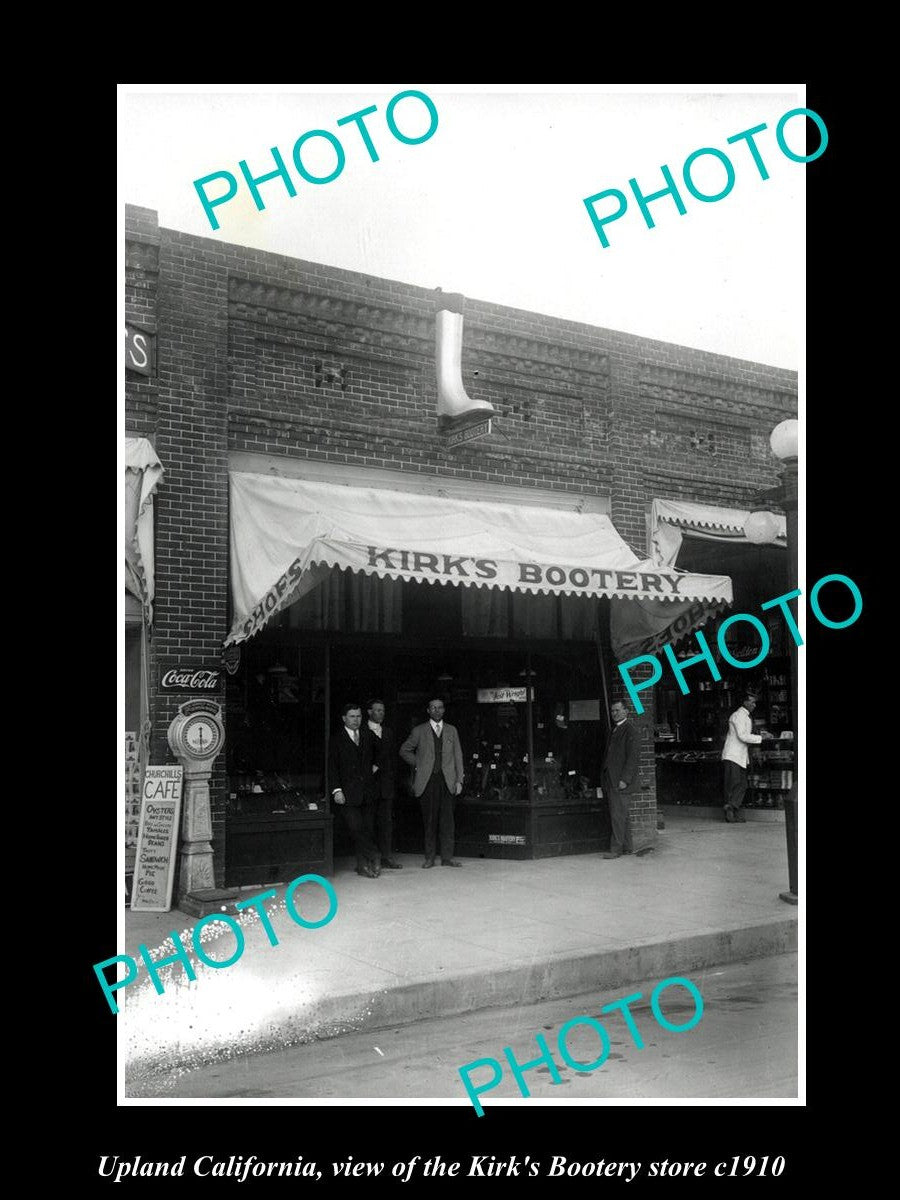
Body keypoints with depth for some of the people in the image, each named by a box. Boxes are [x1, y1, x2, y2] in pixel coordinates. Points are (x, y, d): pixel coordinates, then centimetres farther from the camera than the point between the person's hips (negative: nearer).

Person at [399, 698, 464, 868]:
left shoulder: (451, 730, 14)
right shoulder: (419, 731, 7)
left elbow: (458, 756, 12)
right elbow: (404, 750, 13)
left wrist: (459, 780, 4)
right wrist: (418, 764, 3)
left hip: (447, 781, 1)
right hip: (427, 781, -1)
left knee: (447, 819, -2)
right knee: (429, 820, 0)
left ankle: (447, 857, 2)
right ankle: (429, 857, 7)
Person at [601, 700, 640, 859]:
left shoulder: (630, 731, -9)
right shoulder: (615, 730, 19)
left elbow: (633, 757, -15)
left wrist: (624, 779, -19)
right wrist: (605, 779, 14)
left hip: (621, 782, -9)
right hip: (612, 781, 9)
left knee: (618, 815, -9)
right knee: (623, 815, 12)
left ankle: (616, 849, -8)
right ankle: (627, 847, 17)